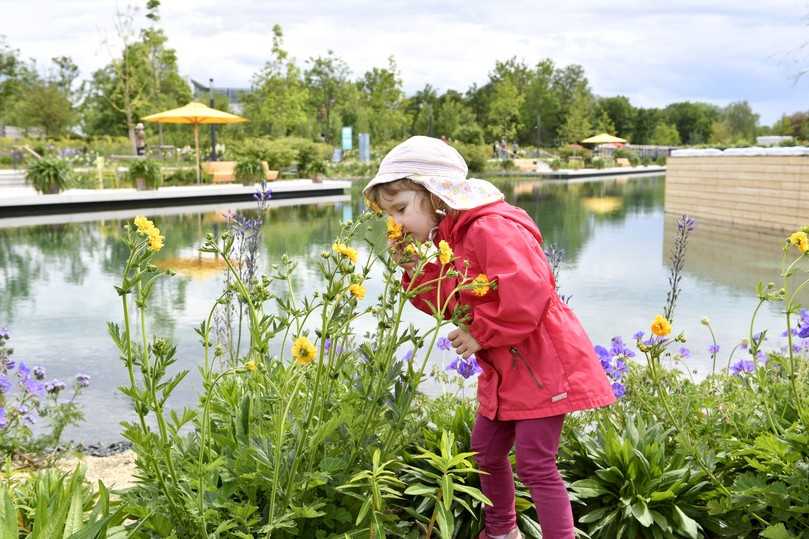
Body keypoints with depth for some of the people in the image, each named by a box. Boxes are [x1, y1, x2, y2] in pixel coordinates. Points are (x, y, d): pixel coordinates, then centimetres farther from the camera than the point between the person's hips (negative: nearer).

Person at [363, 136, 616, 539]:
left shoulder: (491, 229, -24)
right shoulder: (448, 238, 7)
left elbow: (527, 294, -34)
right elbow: (452, 305, 10)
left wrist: (481, 335, -22)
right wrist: (414, 268, -4)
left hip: (543, 363, -10)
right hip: (504, 368, 10)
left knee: (534, 464, -5)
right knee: (485, 450, 20)